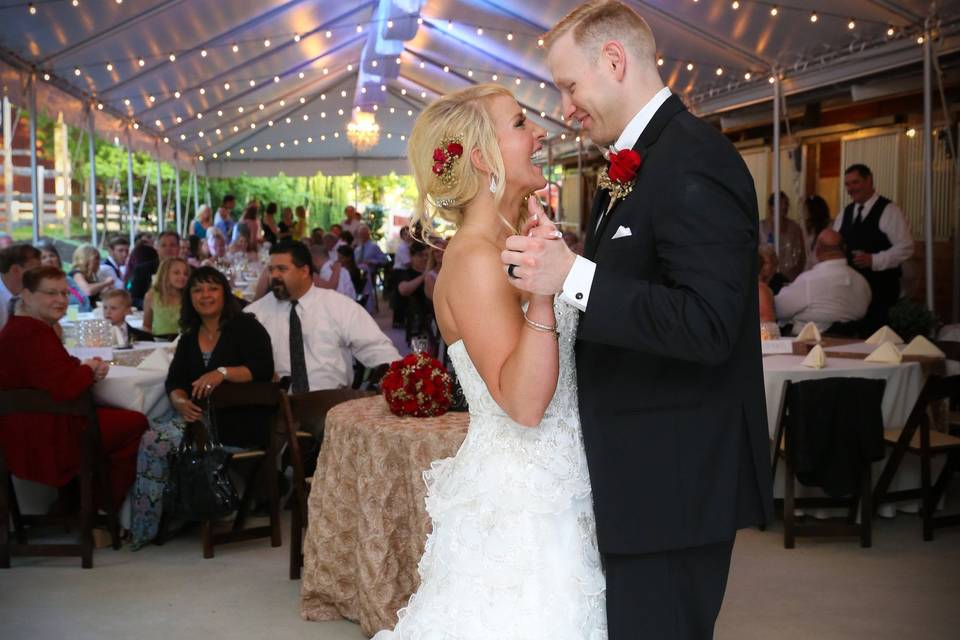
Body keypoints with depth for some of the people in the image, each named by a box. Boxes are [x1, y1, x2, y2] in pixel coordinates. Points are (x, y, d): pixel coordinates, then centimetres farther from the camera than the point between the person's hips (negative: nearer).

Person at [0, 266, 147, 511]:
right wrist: (89, 369, -10)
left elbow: (60, 370, 20)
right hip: (39, 439, -11)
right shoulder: (31, 335, -24)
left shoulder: (24, 327, 12)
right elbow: (63, 389, -31)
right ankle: (110, 506, 12)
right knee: (136, 424, -3)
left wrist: (90, 368, -1)